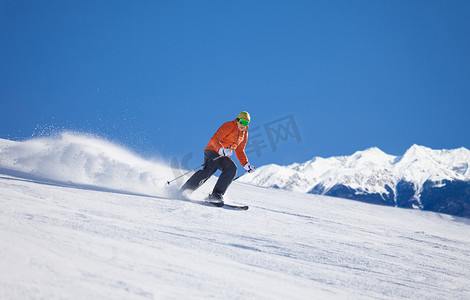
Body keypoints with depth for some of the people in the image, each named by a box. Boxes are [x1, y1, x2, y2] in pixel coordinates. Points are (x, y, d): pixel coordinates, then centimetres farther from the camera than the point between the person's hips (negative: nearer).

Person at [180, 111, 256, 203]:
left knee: (232, 168, -25)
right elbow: (214, 140, -17)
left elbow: (239, 151, 24)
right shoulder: (228, 126, -9)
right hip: (213, 151, -6)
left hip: (223, 157, 7)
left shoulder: (244, 134, 14)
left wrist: (247, 165, 13)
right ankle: (183, 191, -23)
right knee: (209, 170, -31)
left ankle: (216, 195, -30)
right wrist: (221, 150, -35)